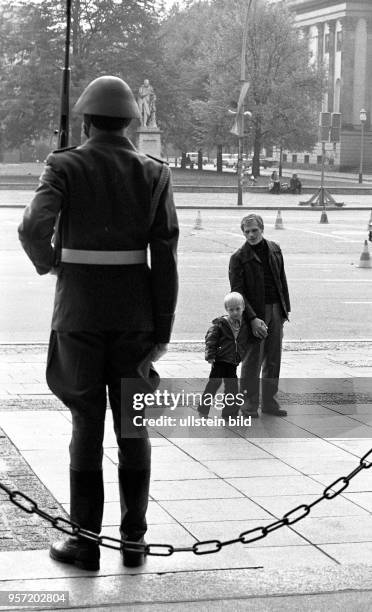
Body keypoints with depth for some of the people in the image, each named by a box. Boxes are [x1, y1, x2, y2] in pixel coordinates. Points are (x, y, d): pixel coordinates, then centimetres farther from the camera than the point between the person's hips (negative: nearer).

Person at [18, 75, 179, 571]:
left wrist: (47, 262, 2)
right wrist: (162, 331, 0)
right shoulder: (155, 174, 1)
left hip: (80, 308, -2)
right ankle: (133, 540, 13)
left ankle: (86, 542, 9)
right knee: (133, 425, 9)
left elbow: (34, 227, -21)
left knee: (87, 424, 5)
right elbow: (165, 257, -4)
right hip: (135, 310, 2)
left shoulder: (65, 166, -5)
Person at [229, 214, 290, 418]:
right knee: (252, 359, -2)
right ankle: (249, 404, 6)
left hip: (276, 310, 5)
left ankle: (269, 402, 18)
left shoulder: (274, 249, 9)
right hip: (255, 311, -5)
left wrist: (286, 307, 11)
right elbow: (237, 292, -12)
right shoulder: (238, 258, -8)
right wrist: (252, 319, -20)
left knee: (273, 359, 9)